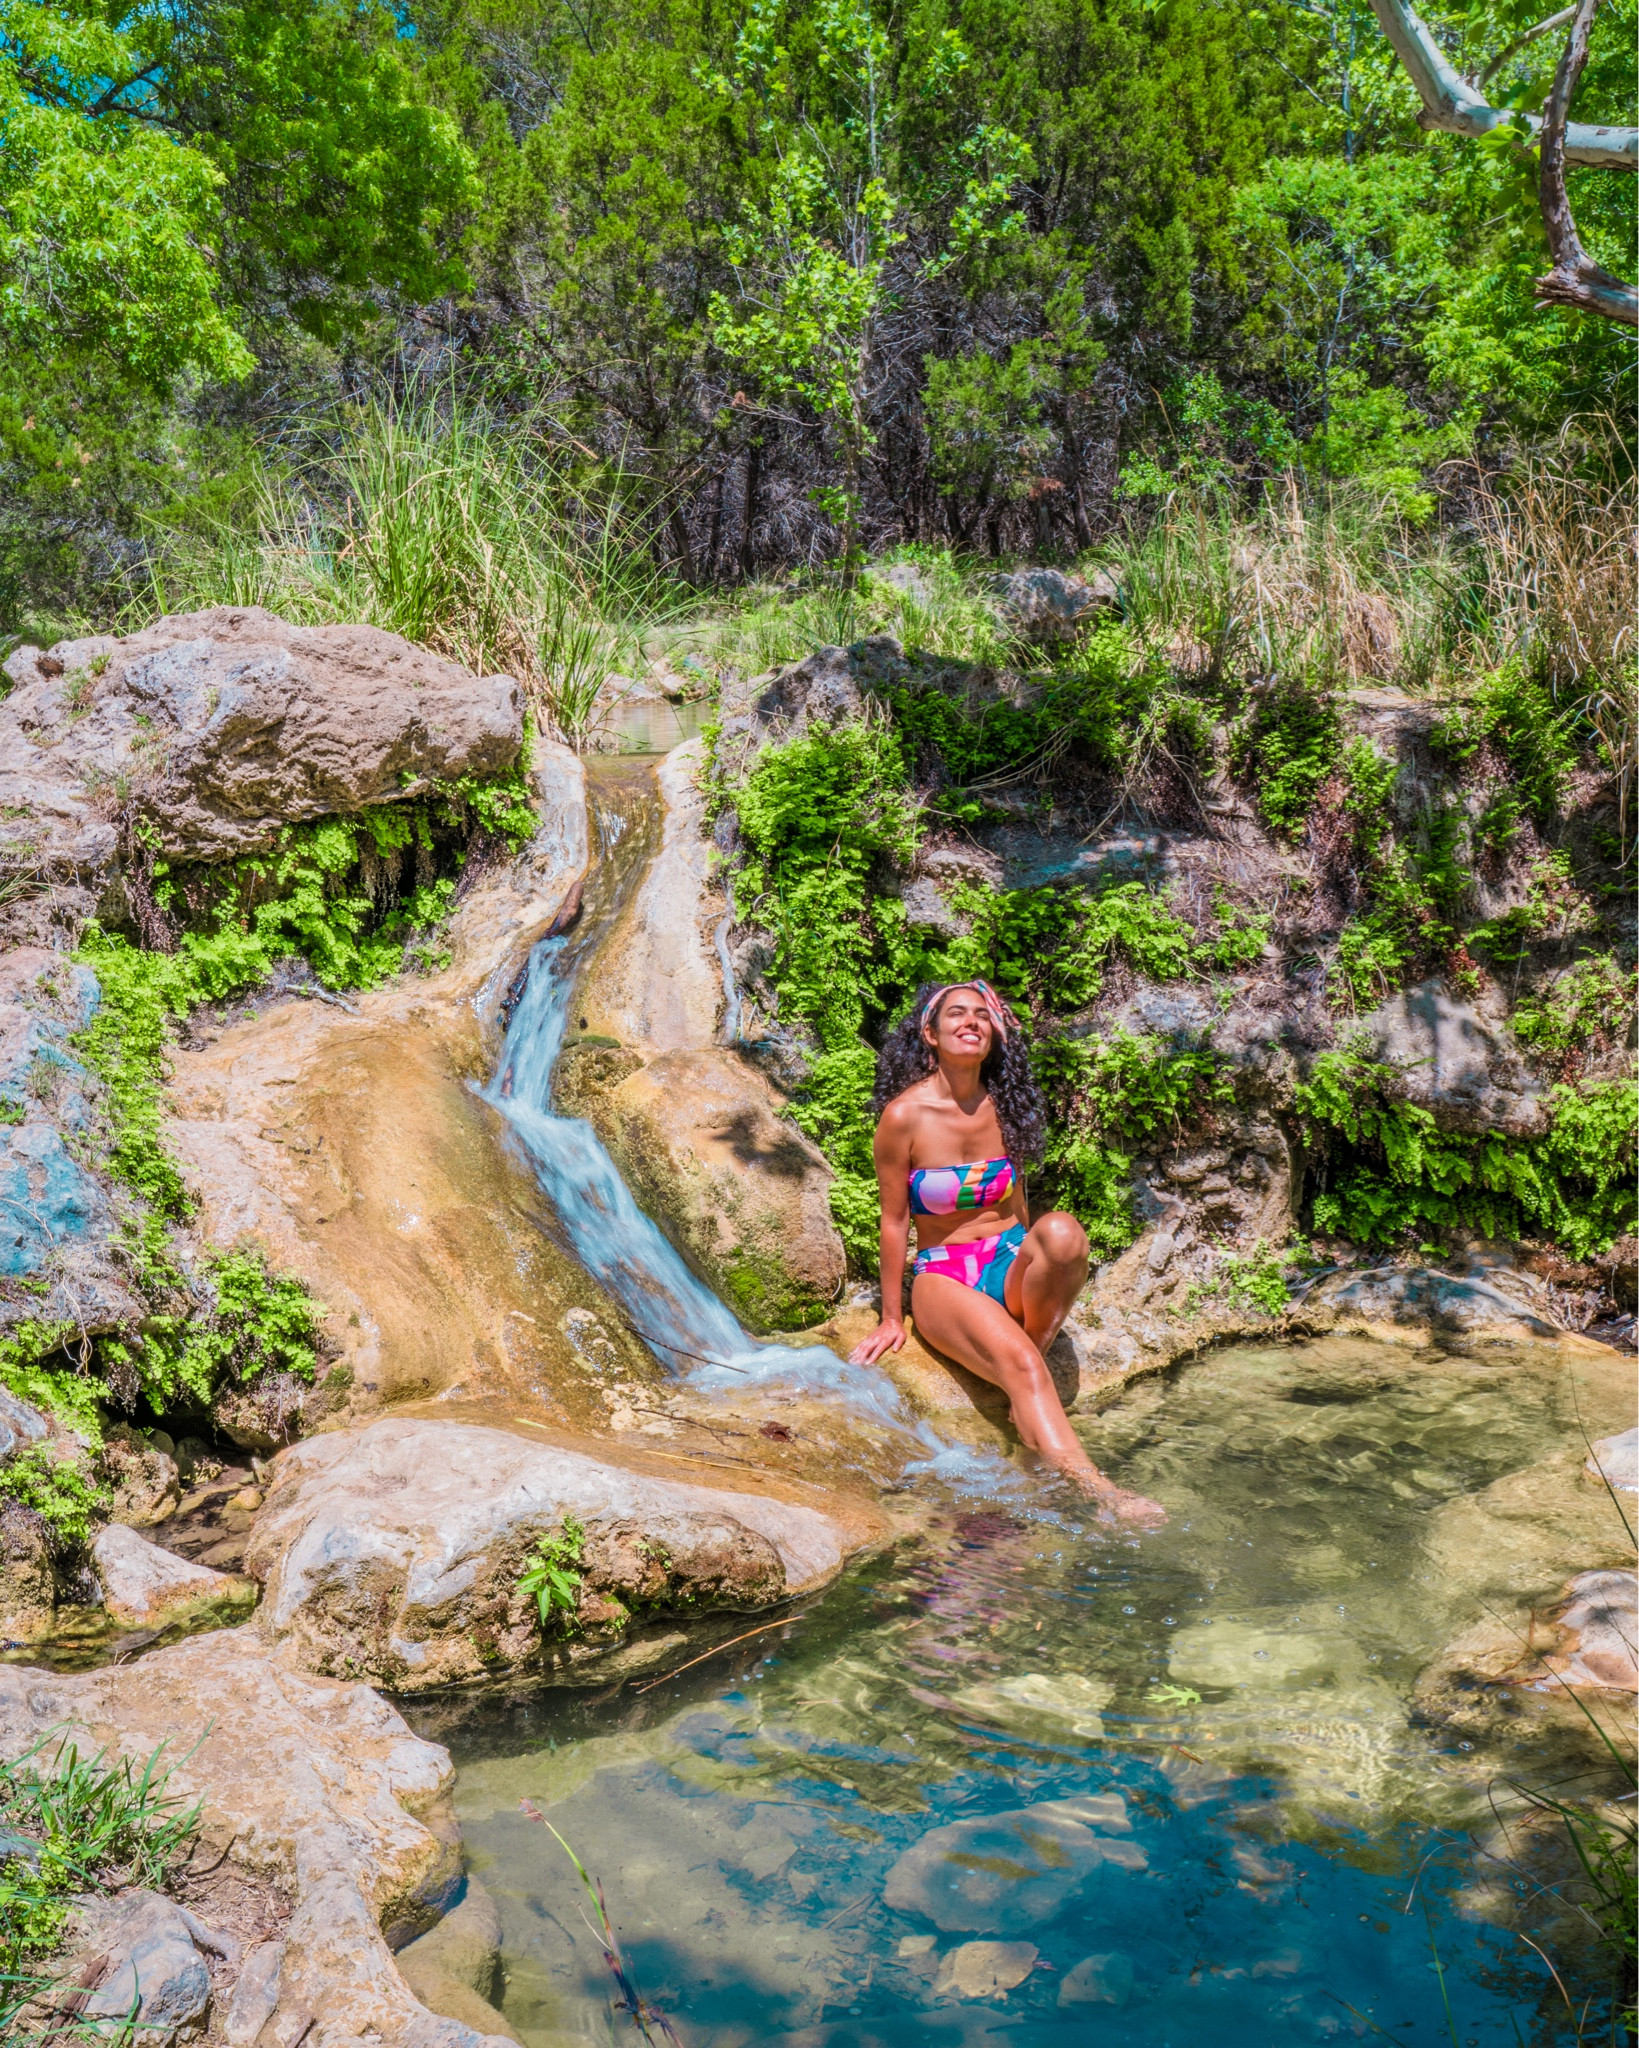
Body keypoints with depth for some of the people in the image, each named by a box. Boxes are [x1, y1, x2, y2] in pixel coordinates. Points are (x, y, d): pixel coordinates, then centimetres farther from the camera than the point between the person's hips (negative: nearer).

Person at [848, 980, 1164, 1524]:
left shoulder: (1005, 1107, 2)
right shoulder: (905, 1115, -11)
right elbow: (894, 1220, -4)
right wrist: (891, 1318, 1)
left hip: (1010, 1265, 4)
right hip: (943, 1279, -4)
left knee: (1061, 1232, -32)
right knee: (1016, 1359, -33)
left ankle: (1028, 1370, -14)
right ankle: (1093, 1488, -42)